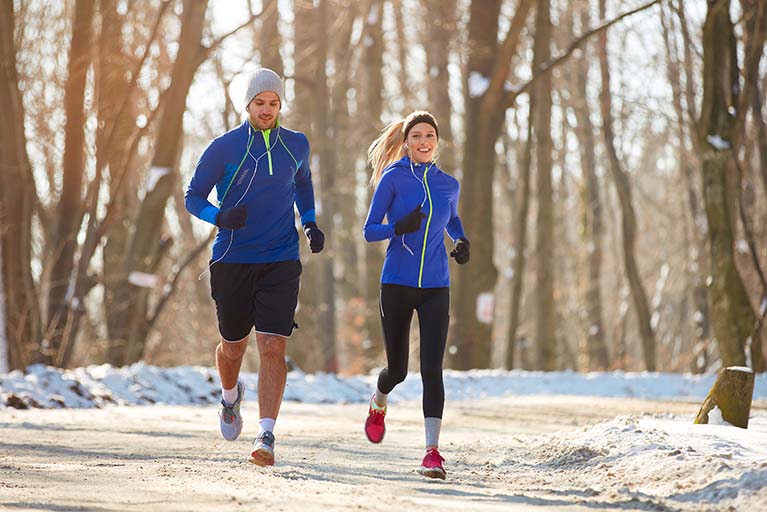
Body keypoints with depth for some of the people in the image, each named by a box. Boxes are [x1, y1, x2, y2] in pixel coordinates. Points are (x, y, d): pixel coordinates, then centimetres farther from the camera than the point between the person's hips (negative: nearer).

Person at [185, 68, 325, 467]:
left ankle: (265, 436, -15)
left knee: (273, 348, -13)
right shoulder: (224, 148, -4)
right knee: (233, 347, 12)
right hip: (232, 262, 0)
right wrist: (220, 217, -20)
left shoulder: (297, 145, 5)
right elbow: (193, 197, 0)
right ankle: (231, 397, 46)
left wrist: (310, 224, 12)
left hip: (281, 263, 1)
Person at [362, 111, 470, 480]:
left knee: (432, 368, -11)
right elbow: (369, 231, -5)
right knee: (397, 369, 8)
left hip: (435, 287, 2)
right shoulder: (393, 178, -4)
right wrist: (400, 227, -24)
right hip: (397, 284, -2)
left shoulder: (449, 185, 7)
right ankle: (378, 404, 45)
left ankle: (432, 451, -13)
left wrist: (461, 241, 7)